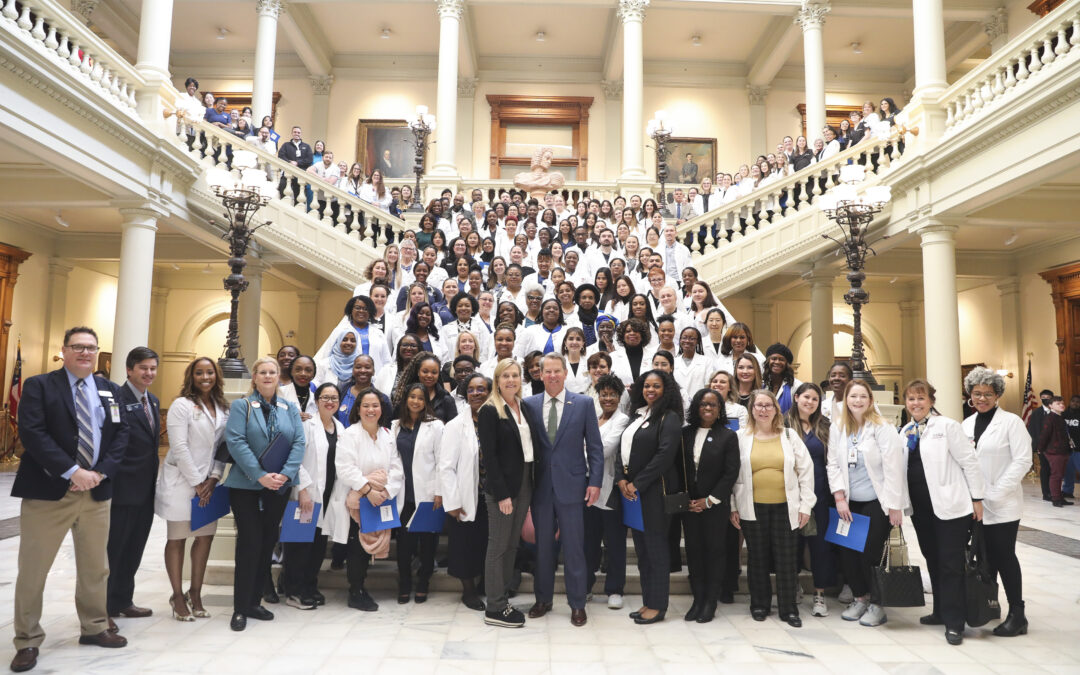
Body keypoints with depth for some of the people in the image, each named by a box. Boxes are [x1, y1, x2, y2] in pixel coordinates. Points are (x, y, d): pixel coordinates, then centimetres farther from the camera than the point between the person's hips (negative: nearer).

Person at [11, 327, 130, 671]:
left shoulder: (110, 390, 10)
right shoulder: (39, 385, -2)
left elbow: (121, 433, 5)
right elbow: (32, 432, -13)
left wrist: (100, 472, -11)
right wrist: (72, 472, -19)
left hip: (96, 491, 4)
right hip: (48, 491, -4)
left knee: (95, 567, 14)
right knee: (33, 570, 4)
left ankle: (94, 628, 29)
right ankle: (28, 642, 19)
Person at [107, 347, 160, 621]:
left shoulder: (153, 401, 12)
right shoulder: (116, 399, -14)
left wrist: (154, 478, 13)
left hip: (145, 488, 8)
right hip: (122, 488, -8)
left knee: (134, 547, 16)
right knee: (113, 547, 4)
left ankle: (122, 601, 29)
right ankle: (104, 607, 18)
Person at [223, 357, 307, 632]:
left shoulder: (290, 409, 10)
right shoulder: (241, 406, 0)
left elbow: (298, 443, 1)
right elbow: (235, 442, -12)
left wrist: (285, 474, -15)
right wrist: (260, 476, -21)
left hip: (279, 486, 4)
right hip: (246, 486, -4)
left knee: (267, 544, 9)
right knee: (250, 544, -5)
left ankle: (254, 602, 22)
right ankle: (240, 609, 6)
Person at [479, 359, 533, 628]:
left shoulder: (524, 407, 10)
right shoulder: (490, 411, -9)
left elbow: (529, 447, 12)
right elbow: (489, 455, -14)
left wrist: (530, 485, 5)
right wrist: (502, 494, -17)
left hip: (524, 484, 7)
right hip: (502, 487, -7)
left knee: (512, 544, 14)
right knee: (498, 546, 0)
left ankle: (503, 598, 25)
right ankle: (494, 609, 8)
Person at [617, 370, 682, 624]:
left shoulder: (669, 417, -8)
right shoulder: (637, 416, 15)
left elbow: (665, 455, -17)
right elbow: (623, 449, 13)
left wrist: (637, 484, -16)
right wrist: (621, 479, -3)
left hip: (654, 491, -7)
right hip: (630, 491, 7)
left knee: (656, 548, 1)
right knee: (641, 548, 12)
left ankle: (658, 606, 11)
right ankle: (647, 601, 22)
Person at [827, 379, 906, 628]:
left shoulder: (882, 428, -8)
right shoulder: (837, 427, 4)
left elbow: (893, 468, -10)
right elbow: (833, 464, 5)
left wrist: (895, 507, -12)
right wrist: (839, 497, -3)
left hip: (876, 502, -4)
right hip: (849, 503, 4)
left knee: (870, 554, -2)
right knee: (847, 553, 4)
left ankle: (877, 604, 18)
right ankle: (860, 597, 26)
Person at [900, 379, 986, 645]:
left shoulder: (947, 426, -8)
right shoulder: (905, 432, 10)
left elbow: (969, 462, -8)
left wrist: (977, 498, -9)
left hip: (950, 505, -6)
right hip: (921, 508, 6)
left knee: (951, 563, -2)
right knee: (932, 560, 14)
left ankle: (954, 622, 6)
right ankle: (941, 611, 27)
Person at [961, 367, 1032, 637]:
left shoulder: (1011, 422, -5)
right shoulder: (967, 424, 10)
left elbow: (1022, 460, -11)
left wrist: (996, 492, -15)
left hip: (1003, 505, -4)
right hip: (975, 504, 5)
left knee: (1004, 555, -2)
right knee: (986, 555, 11)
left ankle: (1017, 615, 9)